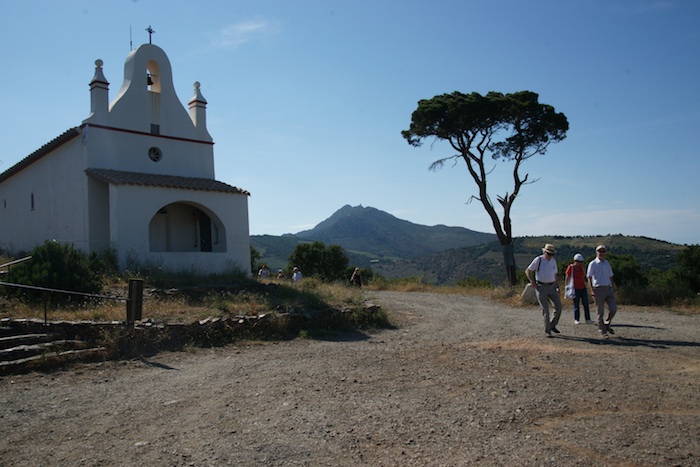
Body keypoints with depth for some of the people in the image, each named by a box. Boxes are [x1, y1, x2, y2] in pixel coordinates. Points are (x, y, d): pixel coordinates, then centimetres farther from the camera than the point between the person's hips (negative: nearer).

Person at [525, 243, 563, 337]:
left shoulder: (553, 260, 8)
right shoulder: (538, 260, -8)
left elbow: (555, 274, 18)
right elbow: (527, 271, -5)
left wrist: (557, 286, 8)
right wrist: (532, 282, -12)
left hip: (551, 287, 5)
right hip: (541, 287, -5)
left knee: (559, 306, -5)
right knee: (545, 310, -4)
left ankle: (552, 325, 14)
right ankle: (548, 331, 6)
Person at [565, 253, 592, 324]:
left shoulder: (581, 267, 8)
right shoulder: (570, 267, -7)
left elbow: (584, 276, 5)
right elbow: (567, 279, -5)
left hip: (583, 288, 4)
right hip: (575, 288, -4)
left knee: (586, 304, -4)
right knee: (576, 305, 1)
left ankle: (588, 319, -2)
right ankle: (576, 320, 11)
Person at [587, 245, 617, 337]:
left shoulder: (607, 263, 15)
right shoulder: (593, 264, -2)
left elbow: (610, 276, 21)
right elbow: (589, 277, -8)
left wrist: (613, 288, 17)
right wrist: (592, 289, -17)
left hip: (608, 288, 5)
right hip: (599, 289, -5)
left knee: (613, 308, -3)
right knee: (601, 312, 0)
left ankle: (607, 324, 20)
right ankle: (602, 330, 10)